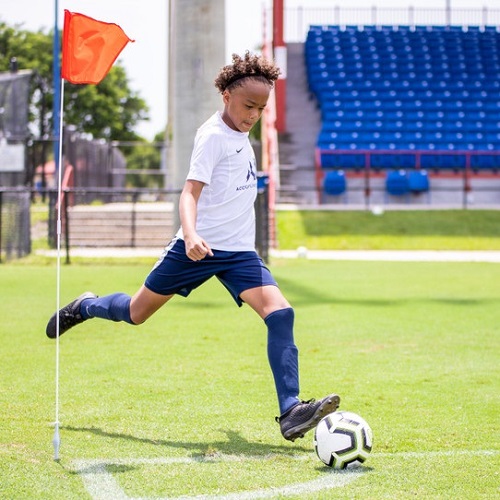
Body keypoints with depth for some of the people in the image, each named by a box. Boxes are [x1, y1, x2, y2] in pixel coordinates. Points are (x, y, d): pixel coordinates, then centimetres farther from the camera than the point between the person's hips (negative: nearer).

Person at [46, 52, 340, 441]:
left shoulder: (241, 135, 11)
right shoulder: (213, 136, -14)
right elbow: (190, 192, -25)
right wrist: (191, 234, -42)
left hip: (239, 252, 6)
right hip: (198, 247, -6)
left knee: (280, 313, -17)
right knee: (136, 313, 10)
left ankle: (291, 412, -22)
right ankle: (85, 307, 44)